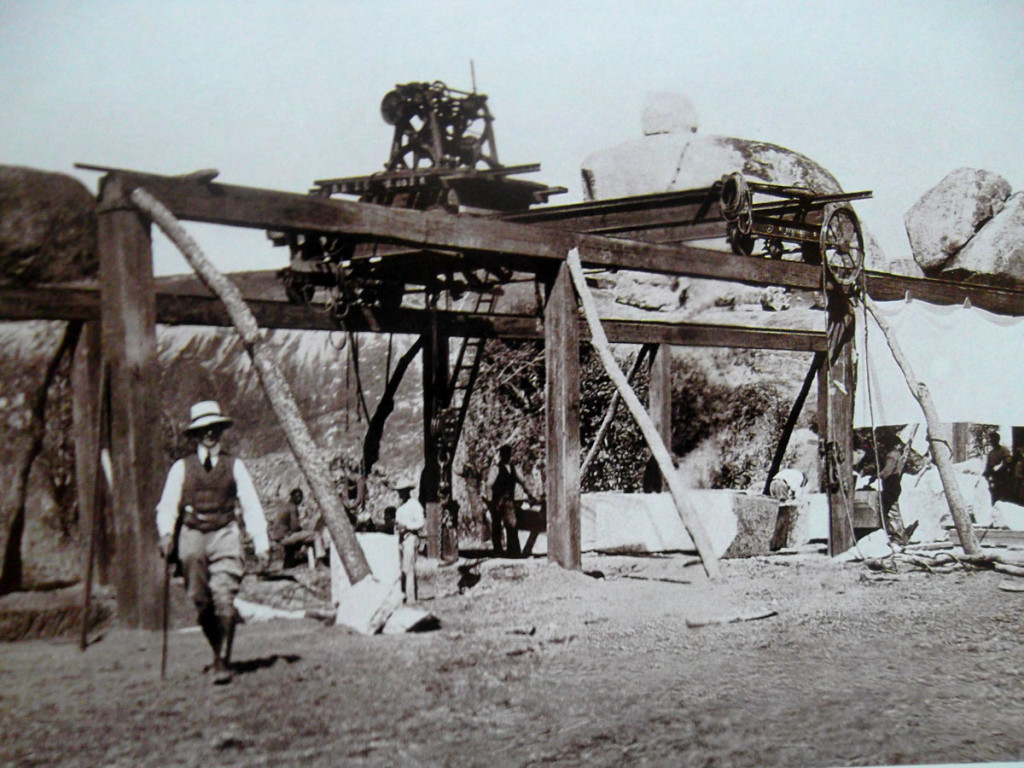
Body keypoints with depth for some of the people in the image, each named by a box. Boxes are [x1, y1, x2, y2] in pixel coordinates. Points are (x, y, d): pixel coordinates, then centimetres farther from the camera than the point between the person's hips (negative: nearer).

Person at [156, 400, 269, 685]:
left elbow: (251, 506, 9)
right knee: (201, 602, 3)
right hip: (192, 536, 1)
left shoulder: (234, 466, 9)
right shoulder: (181, 467, 9)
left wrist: (262, 544, 2)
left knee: (224, 599, -14)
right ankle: (219, 652, 23)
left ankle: (223, 663, -10)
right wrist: (166, 534, -15)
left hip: (225, 536, -1)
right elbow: (167, 506, 4)